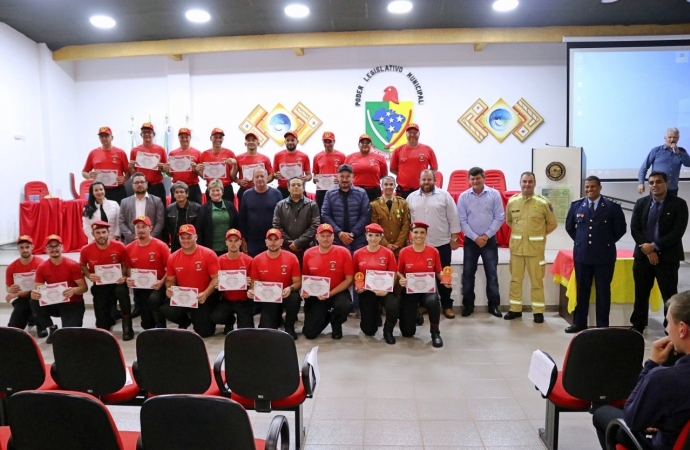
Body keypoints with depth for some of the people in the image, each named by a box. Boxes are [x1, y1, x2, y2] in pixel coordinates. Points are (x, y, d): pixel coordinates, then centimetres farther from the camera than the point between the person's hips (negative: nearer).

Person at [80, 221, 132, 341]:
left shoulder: (119, 246, -12)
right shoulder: (86, 250, -9)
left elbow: (124, 264, 4)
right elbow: (82, 266, 10)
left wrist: (123, 276, -16)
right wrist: (89, 275, -11)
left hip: (116, 283, -1)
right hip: (99, 286, 2)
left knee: (122, 291, -41)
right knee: (102, 326, -2)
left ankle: (127, 326, -23)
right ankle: (110, 316, 39)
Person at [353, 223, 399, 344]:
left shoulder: (388, 253, -6)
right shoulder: (358, 254, -1)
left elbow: (393, 275, -3)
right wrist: (357, 287, -9)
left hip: (383, 291, -1)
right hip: (366, 291, 1)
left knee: (394, 305, -36)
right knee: (368, 330, 1)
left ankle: (388, 331, -3)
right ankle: (375, 314, 40)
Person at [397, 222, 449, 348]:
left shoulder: (433, 252, -4)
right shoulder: (404, 252, -5)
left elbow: (438, 272, 6)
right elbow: (399, 272, 6)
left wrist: (445, 280, -14)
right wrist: (402, 279, -15)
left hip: (428, 289, 0)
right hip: (410, 290, 0)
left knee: (433, 301, -40)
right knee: (407, 332, -4)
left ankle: (435, 333, -12)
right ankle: (415, 316, 36)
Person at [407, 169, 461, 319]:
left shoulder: (444, 196, 0)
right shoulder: (411, 197, 6)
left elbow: (453, 218, 0)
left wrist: (454, 238, -3)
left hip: (442, 244, -2)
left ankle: (447, 305, 17)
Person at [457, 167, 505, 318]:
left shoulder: (494, 194, -3)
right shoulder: (463, 197, -2)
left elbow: (499, 218, -4)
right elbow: (462, 221, -3)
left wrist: (486, 235, -10)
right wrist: (475, 237, -10)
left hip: (489, 240, -1)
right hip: (470, 240, 1)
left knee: (492, 273, 4)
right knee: (468, 274, 5)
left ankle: (493, 305, 13)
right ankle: (468, 305, 15)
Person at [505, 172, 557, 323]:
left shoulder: (543, 202, -6)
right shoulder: (512, 201, 2)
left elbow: (552, 224, 4)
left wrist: (538, 235, 3)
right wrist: (519, 232, 11)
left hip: (535, 248, -3)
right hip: (516, 247, 3)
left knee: (536, 281, 4)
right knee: (515, 279, 10)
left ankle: (538, 311, 15)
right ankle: (515, 309, 22)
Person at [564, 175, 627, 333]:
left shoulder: (612, 207, -4)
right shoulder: (576, 205, 3)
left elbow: (620, 229, 3)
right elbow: (569, 227, 15)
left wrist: (608, 242, 1)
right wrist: (580, 240, 9)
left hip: (604, 255, -2)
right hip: (582, 254, 2)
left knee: (603, 291, 7)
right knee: (582, 290, 10)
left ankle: (602, 325, 16)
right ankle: (579, 323, 19)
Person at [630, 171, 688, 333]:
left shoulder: (678, 204, -3)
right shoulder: (641, 203, 6)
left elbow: (678, 232, -11)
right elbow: (634, 229, 1)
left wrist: (655, 246, -17)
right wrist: (648, 250, -11)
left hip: (667, 257, -3)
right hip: (643, 255, 3)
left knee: (670, 296, 3)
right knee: (641, 294, 10)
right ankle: (637, 327, 22)